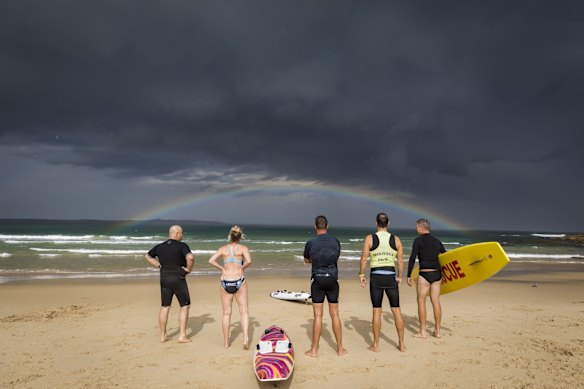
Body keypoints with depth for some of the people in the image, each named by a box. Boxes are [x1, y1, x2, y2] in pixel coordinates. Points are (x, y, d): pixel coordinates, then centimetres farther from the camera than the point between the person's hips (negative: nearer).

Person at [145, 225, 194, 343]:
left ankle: (163, 336, 21)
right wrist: (189, 269, -13)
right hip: (178, 280, -5)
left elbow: (148, 256, 20)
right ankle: (182, 335, 5)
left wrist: (159, 265, 15)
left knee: (165, 307, 15)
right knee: (185, 306, 7)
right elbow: (190, 257, -30)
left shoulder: (160, 247, 6)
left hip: (164, 279, 5)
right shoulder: (182, 246, -13)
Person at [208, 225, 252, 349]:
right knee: (244, 312, 6)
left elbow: (211, 261, -5)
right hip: (239, 281, -2)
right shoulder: (243, 248, 0)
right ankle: (246, 338, -12)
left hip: (225, 282, 2)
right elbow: (248, 261, -17)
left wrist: (222, 268, 5)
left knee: (226, 313, 13)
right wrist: (242, 268, 1)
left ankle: (226, 342, 20)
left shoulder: (223, 248, 6)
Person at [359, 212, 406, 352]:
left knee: (377, 311, 6)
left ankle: (376, 345, 14)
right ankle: (402, 344, 18)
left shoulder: (369, 238, -3)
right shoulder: (396, 239, 2)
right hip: (391, 276, 1)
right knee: (396, 310, 10)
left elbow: (364, 259, -6)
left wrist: (361, 275, 4)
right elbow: (400, 261, 3)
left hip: (376, 276, -1)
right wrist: (399, 277, 14)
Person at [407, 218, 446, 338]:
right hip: (437, 274, 6)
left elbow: (412, 259, -11)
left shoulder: (418, 240, -6)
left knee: (421, 301, 4)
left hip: (424, 274, -6)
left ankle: (422, 332, 7)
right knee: (436, 302, 10)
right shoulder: (437, 241, 11)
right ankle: (437, 331, 17)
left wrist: (409, 276, -5)